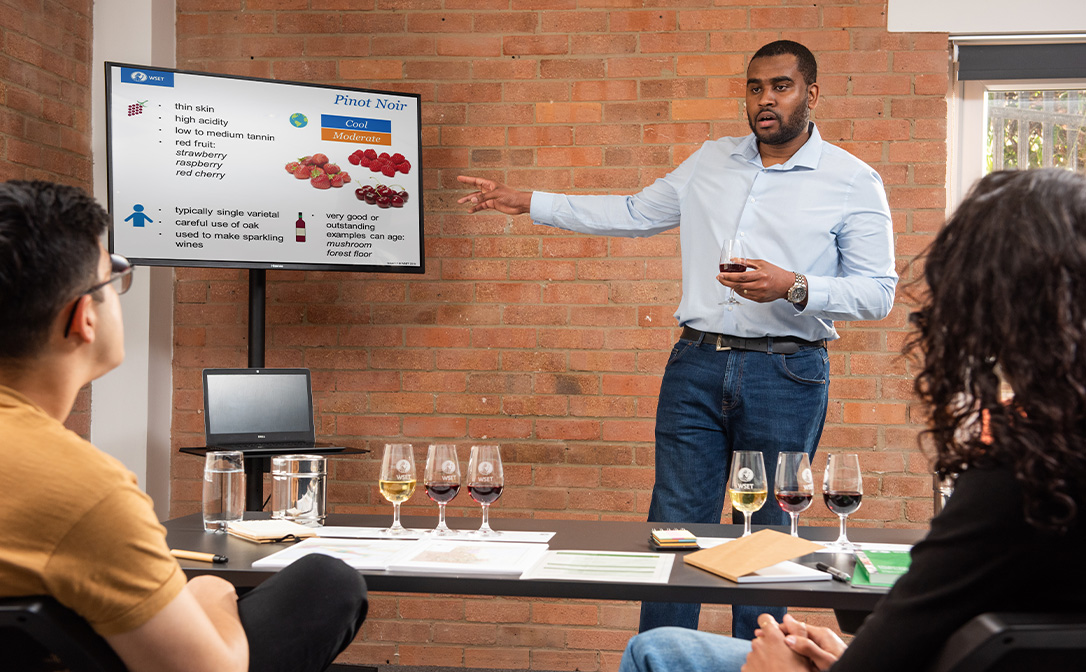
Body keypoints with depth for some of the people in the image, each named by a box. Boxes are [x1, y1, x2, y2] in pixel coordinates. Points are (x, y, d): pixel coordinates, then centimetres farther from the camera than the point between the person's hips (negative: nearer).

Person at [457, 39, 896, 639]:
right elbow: (634, 214, 22)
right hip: (696, 365, 3)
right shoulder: (709, 163, 14)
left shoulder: (853, 181, 1)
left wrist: (793, 287, -18)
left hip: (786, 374, -3)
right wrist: (526, 203, 19)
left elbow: (878, 292, -2)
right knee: (674, 527, 3)